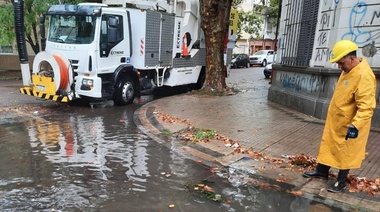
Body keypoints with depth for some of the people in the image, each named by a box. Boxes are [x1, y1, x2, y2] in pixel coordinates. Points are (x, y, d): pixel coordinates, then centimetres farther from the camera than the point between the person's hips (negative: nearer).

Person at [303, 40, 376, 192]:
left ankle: (342, 182, 22)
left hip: (348, 125, -9)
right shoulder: (348, 70, 5)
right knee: (328, 146, 19)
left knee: (345, 153, 6)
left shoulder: (364, 75, -26)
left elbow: (366, 106, -30)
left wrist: (355, 125, -36)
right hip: (336, 120, 9)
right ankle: (322, 171, 35)